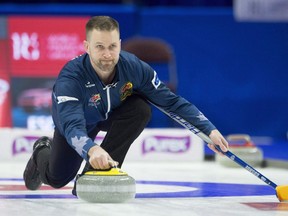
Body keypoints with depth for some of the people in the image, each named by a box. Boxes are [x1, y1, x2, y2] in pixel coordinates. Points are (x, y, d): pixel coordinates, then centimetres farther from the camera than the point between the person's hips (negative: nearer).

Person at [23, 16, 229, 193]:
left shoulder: (134, 67, -33)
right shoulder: (70, 78, -42)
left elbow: (172, 101, -24)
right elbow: (72, 126, -55)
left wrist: (209, 129, -30)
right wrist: (92, 149, -76)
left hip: (112, 114, 2)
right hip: (74, 121, -2)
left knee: (140, 109, -29)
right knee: (57, 179, 0)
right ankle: (42, 152, 39)